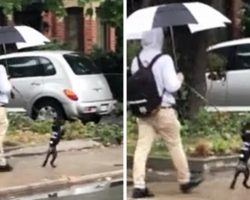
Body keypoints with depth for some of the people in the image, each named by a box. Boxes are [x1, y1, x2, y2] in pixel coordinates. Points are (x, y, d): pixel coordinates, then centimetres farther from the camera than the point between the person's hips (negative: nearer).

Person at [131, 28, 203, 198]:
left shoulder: (136, 61, 3)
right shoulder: (164, 59, -13)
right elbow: (171, 86, -13)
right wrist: (180, 78, 6)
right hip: (163, 110, -4)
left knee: (142, 147, 2)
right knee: (175, 146, 11)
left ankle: (139, 186, -3)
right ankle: (185, 180, 25)